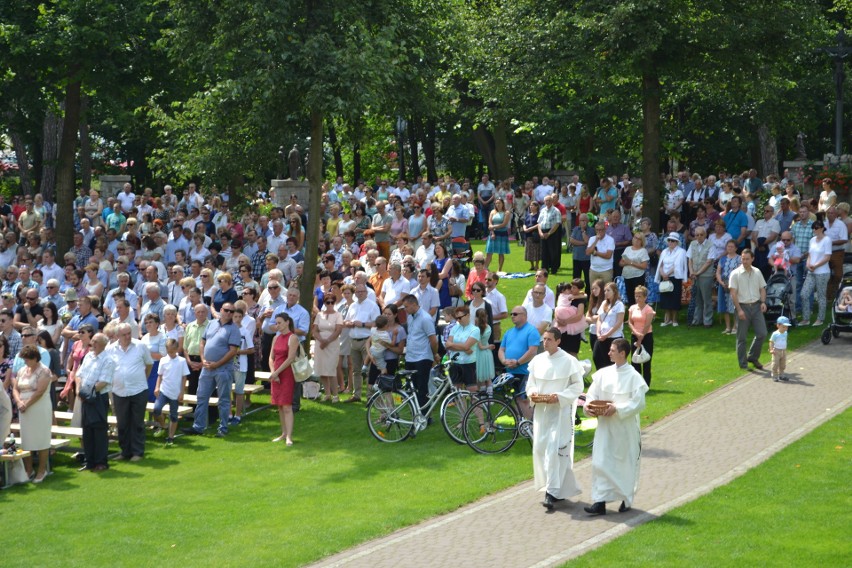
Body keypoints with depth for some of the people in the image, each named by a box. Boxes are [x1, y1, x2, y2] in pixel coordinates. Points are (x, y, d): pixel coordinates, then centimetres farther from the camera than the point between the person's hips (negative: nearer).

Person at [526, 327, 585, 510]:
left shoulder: (568, 361, -7)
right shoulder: (538, 360, 8)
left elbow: (578, 386, -4)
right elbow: (531, 383, 16)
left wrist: (559, 397, -17)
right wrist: (532, 393, -7)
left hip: (560, 411, -6)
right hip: (541, 410, 6)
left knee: (554, 449, -13)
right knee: (540, 448, 6)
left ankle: (552, 493, -11)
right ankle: (563, 487, 21)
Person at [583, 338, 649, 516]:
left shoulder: (634, 377, -10)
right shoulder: (603, 374, 3)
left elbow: (638, 403, -14)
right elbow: (592, 394, 8)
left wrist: (617, 409, -23)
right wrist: (588, 406, -13)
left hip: (626, 427, -4)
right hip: (605, 426, 4)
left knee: (627, 463, 8)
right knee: (600, 462, -2)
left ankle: (626, 500, 25)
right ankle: (600, 502, -1)